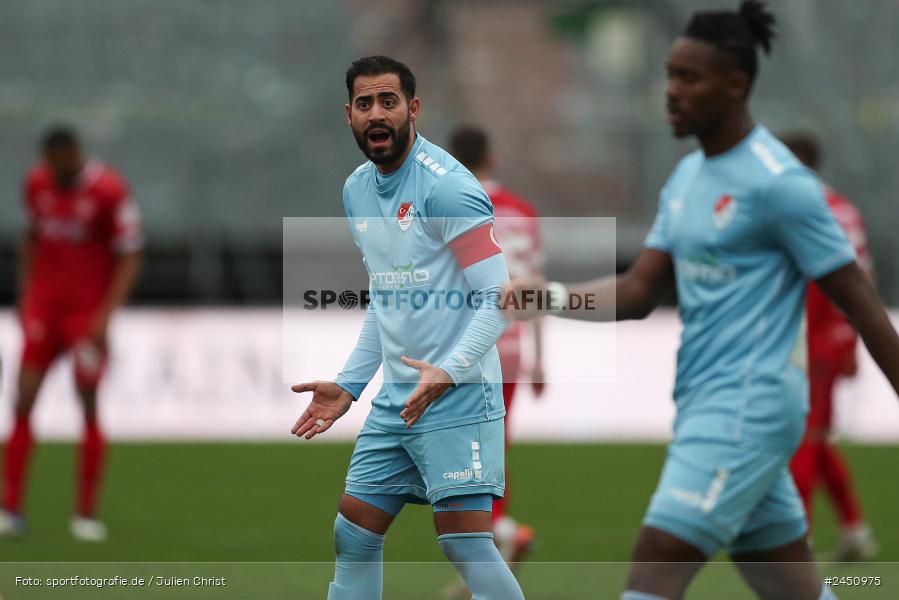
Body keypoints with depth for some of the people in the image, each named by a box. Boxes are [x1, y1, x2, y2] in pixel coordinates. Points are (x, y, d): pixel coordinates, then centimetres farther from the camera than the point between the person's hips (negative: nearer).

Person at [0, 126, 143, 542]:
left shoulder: (109, 191, -13)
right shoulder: (37, 183, 3)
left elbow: (129, 259, -10)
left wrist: (105, 317, -17)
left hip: (88, 313, -4)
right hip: (43, 308, 4)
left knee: (89, 407, -3)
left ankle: (87, 515, 7)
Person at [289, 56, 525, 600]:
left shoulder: (445, 184, -13)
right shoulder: (357, 190, 12)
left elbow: (498, 298, -17)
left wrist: (448, 372, -27)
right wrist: (348, 385, 17)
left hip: (458, 397, -8)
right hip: (394, 401, 8)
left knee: (466, 544, -13)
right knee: (353, 535, 9)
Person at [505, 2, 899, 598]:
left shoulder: (779, 183, -12)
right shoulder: (687, 176, 13)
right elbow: (638, 293, 11)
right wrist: (550, 297, -6)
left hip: (749, 408, -9)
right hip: (705, 407, 9)